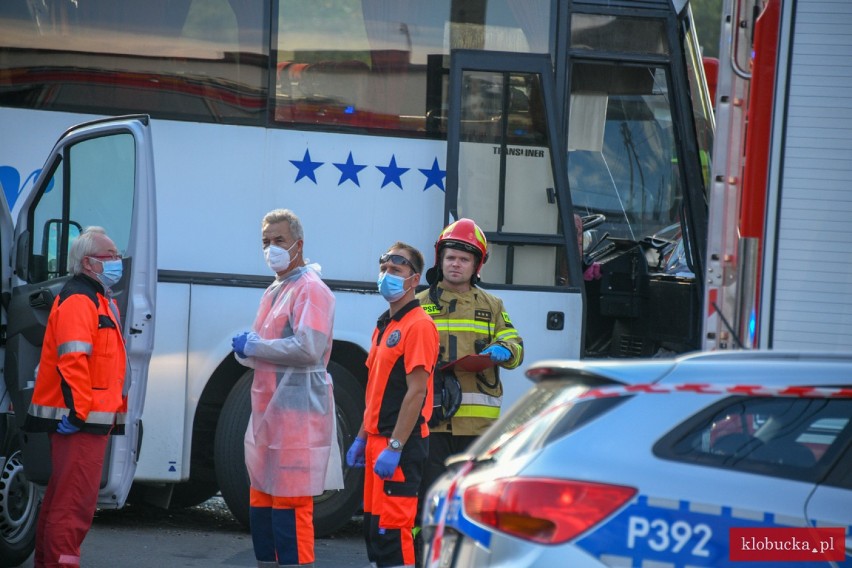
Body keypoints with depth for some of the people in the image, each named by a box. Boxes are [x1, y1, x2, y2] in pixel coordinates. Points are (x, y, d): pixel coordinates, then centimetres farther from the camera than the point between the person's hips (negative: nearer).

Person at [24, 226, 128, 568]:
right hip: (77, 420, -11)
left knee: (62, 497, 16)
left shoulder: (102, 301, 21)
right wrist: (76, 410, -27)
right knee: (75, 501, -13)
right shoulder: (78, 300, -13)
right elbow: (72, 360, -23)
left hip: (93, 419, 11)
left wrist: (116, 410, 25)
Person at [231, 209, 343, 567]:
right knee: (261, 507, 12)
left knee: (290, 508, -11)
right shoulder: (273, 292, 21)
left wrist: (253, 346, -12)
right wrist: (246, 351, 4)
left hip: (296, 411, -10)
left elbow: (309, 347, -20)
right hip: (267, 411, 10)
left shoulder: (310, 290, -8)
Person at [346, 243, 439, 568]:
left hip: (401, 444, -10)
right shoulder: (384, 325, 18)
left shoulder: (418, 325, -12)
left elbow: (416, 391, -18)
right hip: (377, 440, 10)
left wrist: (394, 447, -22)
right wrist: (362, 438, 18)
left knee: (392, 529, -11)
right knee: (373, 525, 12)